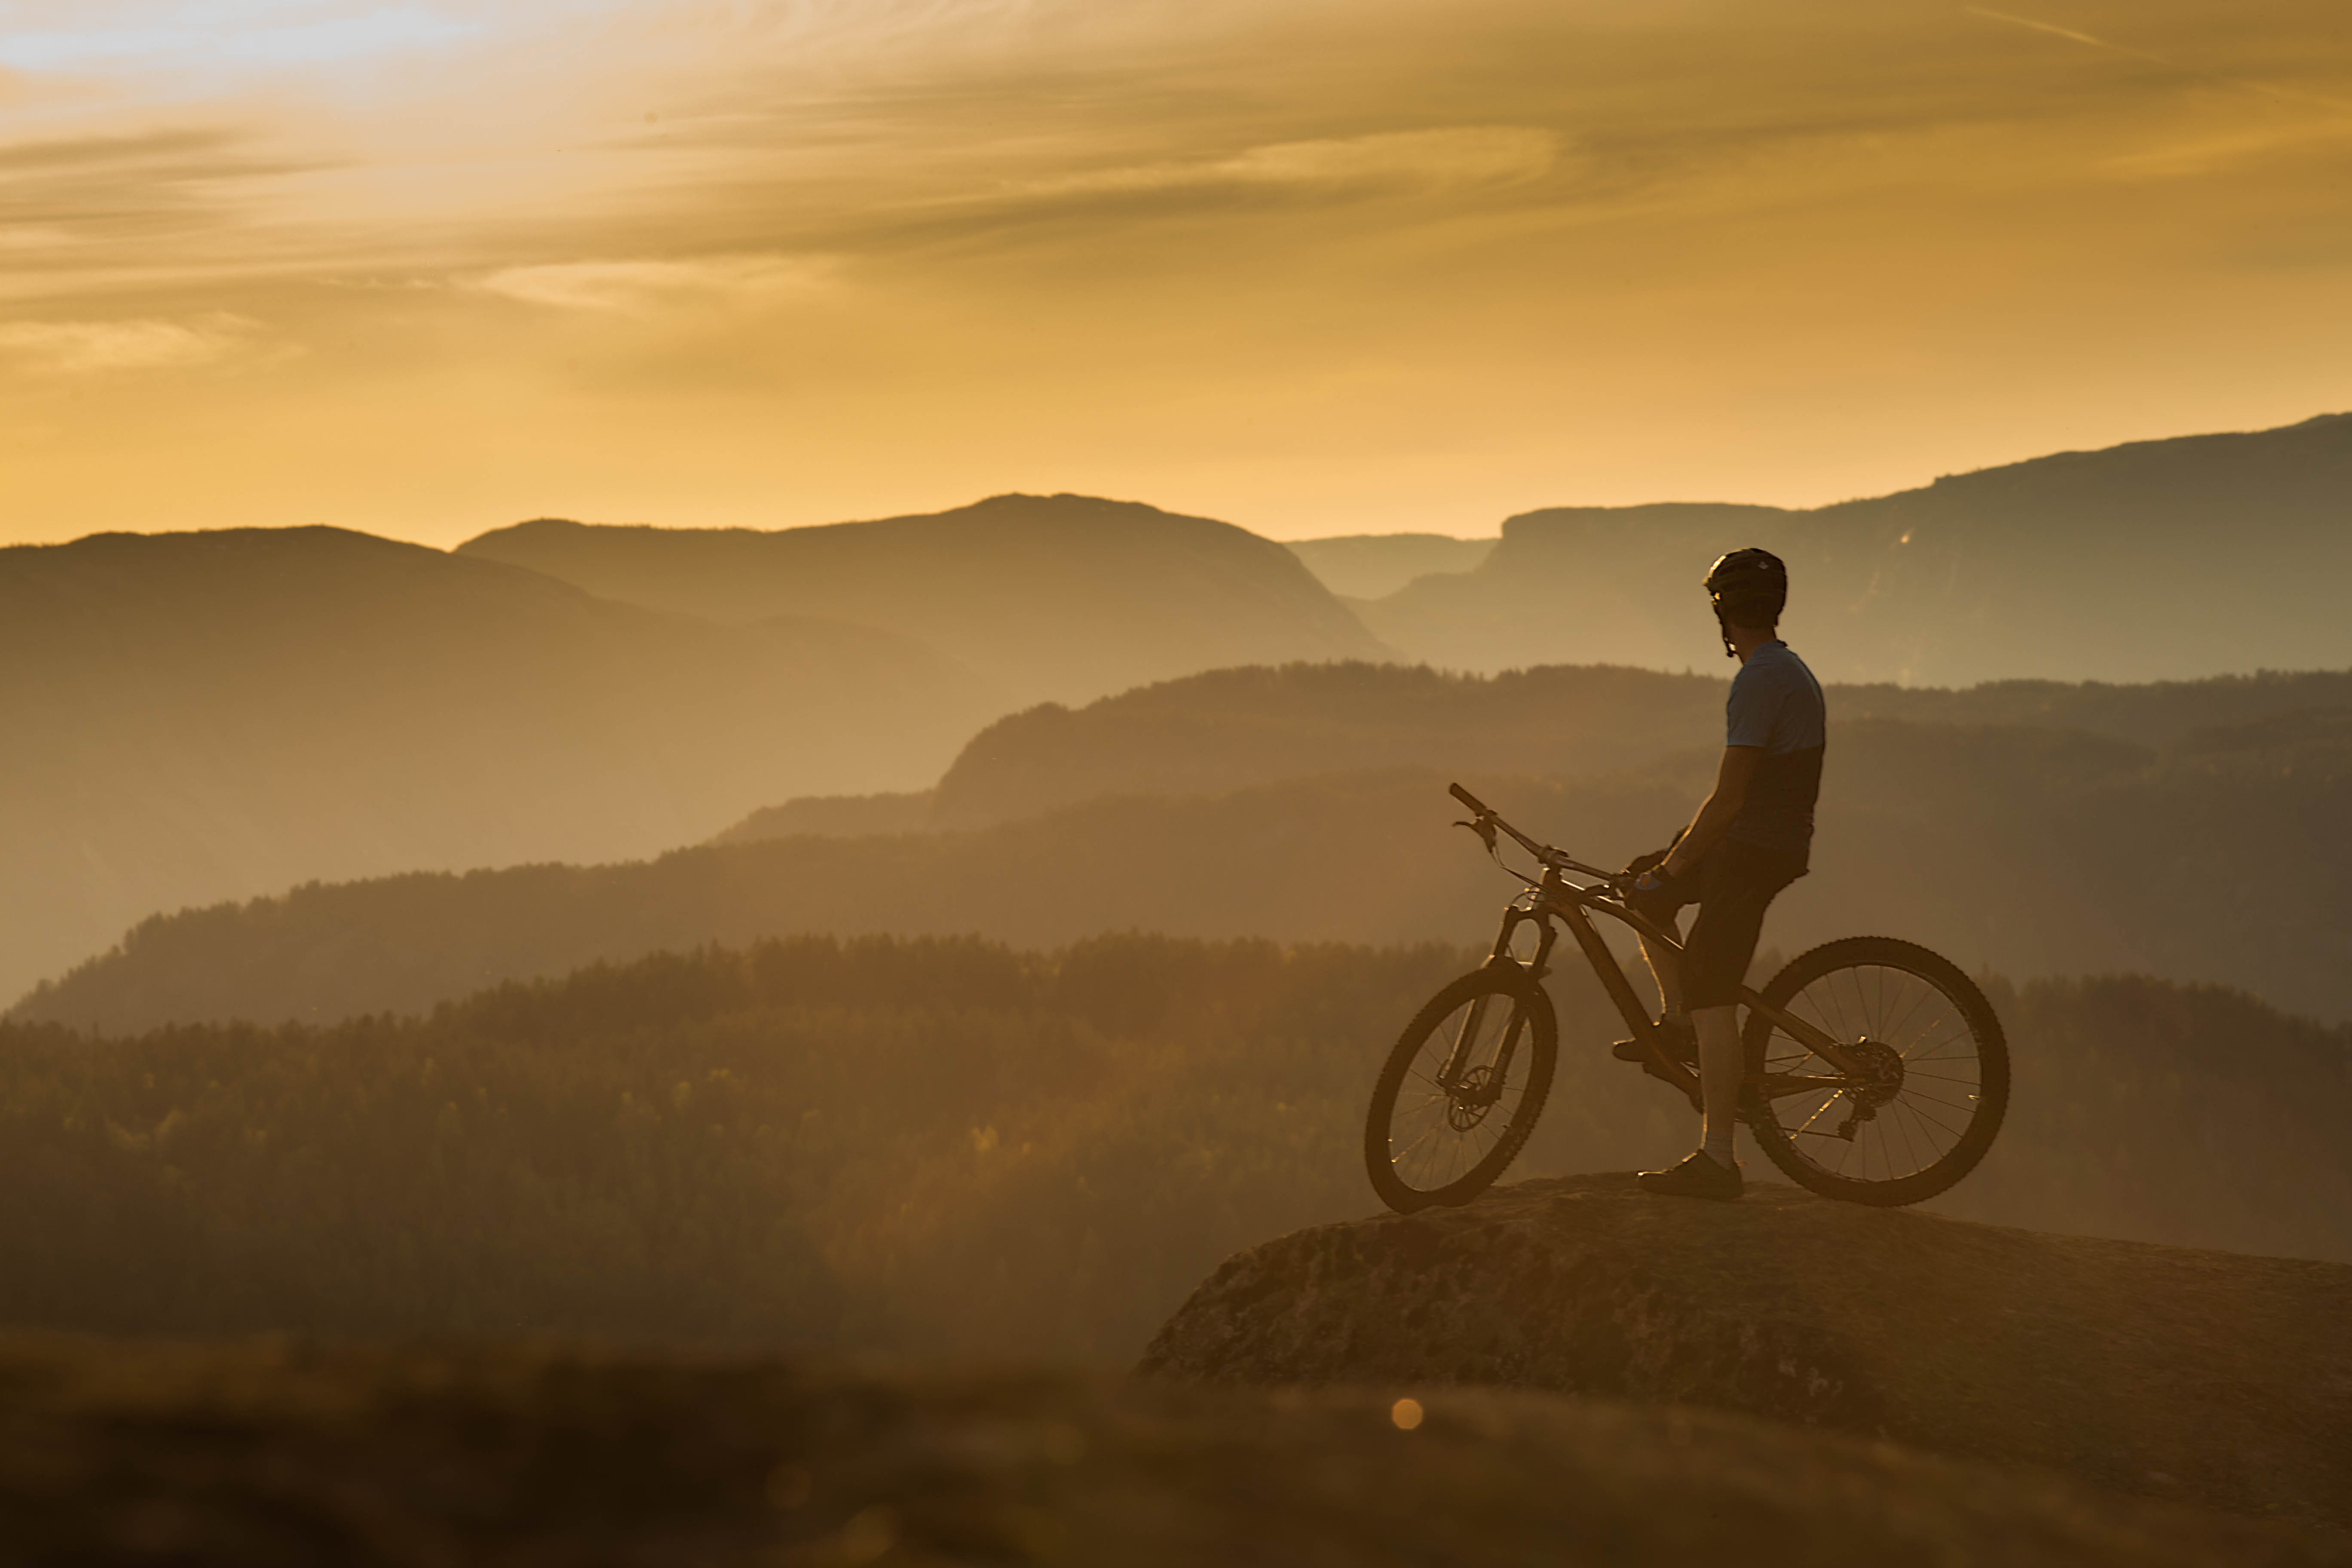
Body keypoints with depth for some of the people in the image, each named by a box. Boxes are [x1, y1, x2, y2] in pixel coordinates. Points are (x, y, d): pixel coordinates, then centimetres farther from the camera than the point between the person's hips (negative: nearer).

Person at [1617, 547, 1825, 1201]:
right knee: (1646, 892, 21)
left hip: (1755, 852, -10)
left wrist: (1672, 866, -13)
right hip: (1779, 842, 10)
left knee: (1712, 998, -11)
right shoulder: (1791, 670, 15)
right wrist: (1672, 854, 20)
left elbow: (1729, 798, -21)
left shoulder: (1760, 681, -18)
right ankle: (1676, 1024, 18)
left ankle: (1716, 1160, -11)